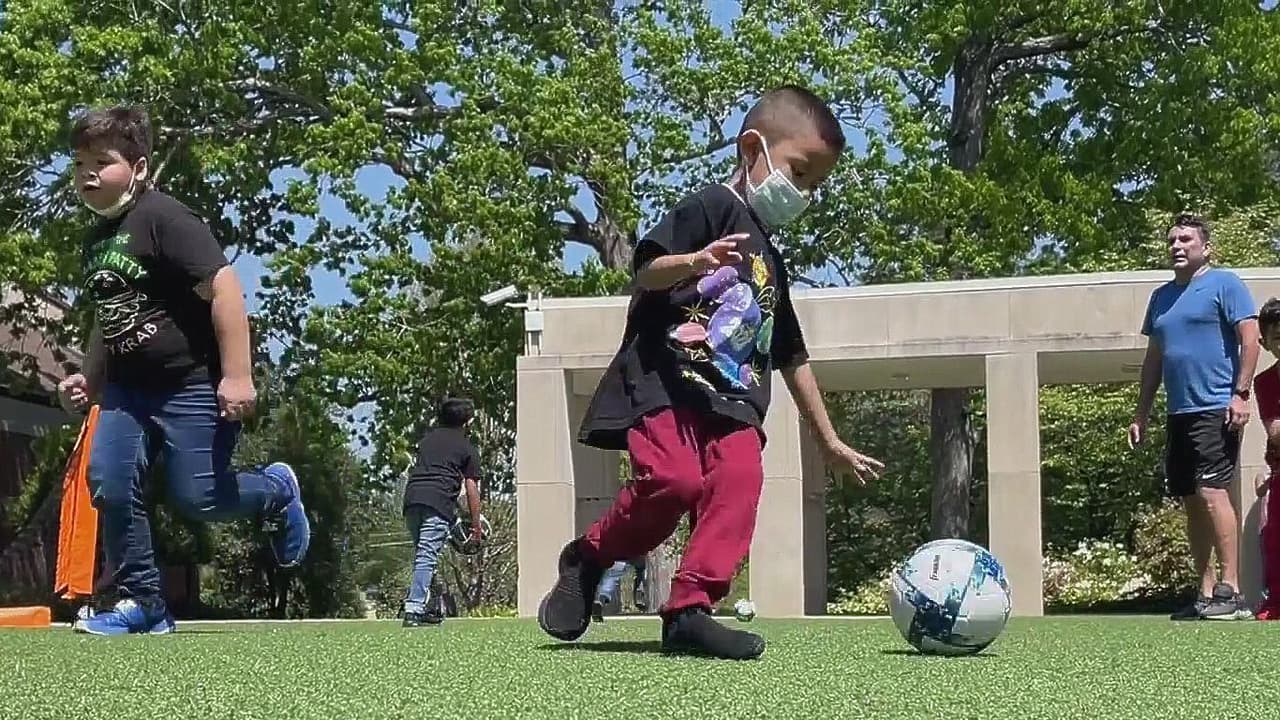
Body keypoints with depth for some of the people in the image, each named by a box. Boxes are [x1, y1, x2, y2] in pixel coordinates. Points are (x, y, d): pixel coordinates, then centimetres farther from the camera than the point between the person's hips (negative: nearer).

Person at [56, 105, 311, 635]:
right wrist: (88, 380, 14)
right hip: (128, 386, 8)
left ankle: (278, 491, 24)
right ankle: (141, 602, 2)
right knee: (107, 480, -9)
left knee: (195, 498, -8)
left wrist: (236, 375, -24)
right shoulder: (96, 241, 12)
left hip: (192, 383, -8)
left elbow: (223, 288, -21)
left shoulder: (162, 218, -15)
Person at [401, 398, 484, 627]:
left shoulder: (427, 438, 26)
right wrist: (476, 524, 15)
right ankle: (413, 611, -20)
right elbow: (471, 488, 9)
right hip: (439, 500, -5)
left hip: (412, 496, 5)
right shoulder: (466, 447, 12)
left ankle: (432, 610, 16)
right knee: (427, 556, -10)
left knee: (423, 554, 15)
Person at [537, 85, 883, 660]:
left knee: (739, 483, -19)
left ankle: (688, 610, -22)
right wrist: (696, 261, -31)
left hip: (732, 402, 7)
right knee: (674, 481, -26)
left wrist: (830, 441, 31)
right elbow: (645, 270, -9)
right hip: (664, 382, -7)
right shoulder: (714, 208, 5)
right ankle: (587, 559, 0)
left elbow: (792, 359, 33)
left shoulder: (771, 265, 28)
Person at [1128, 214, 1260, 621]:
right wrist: (1141, 413, 19)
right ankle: (1206, 593, 13)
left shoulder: (1224, 284, -1)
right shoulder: (1162, 296, 20)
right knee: (1191, 502, 7)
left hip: (1216, 410, -8)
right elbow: (1153, 358, 23)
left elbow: (1250, 339, -8)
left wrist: (1240, 393, -15)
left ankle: (1231, 590, -13)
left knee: (1211, 492, -16)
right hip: (1179, 415, 8)